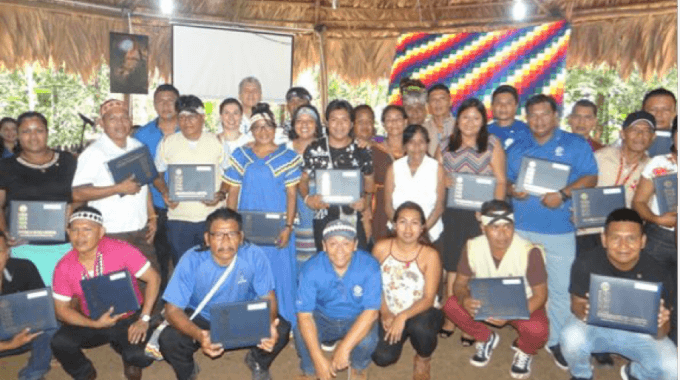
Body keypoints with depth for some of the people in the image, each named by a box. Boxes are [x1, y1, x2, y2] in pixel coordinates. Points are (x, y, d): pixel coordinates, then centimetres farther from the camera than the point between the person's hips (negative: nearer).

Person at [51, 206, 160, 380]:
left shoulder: (121, 250, -20)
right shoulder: (64, 267, -9)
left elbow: (153, 278, -14)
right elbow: (62, 309, -3)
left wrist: (144, 319, -20)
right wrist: (95, 324, -20)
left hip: (129, 319, -3)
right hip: (93, 323, 3)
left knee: (142, 356, -27)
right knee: (60, 343, -24)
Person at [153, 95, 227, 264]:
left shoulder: (217, 142, 3)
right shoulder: (167, 143, 5)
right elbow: (157, 174, 13)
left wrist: (221, 194, -11)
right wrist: (164, 192, -7)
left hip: (212, 217, -1)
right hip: (178, 217, 1)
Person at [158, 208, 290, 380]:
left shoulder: (254, 256, -24)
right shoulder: (192, 261, -26)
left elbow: (268, 298, -14)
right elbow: (173, 309, -24)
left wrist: (270, 324, -37)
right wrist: (198, 335, -44)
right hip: (201, 318, 0)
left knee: (281, 329, -23)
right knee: (168, 340, -27)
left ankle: (258, 362, 14)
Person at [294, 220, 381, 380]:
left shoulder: (370, 266, -26)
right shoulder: (311, 268, -24)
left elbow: (371, 311, -26)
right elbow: (304, 315, -24)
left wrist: (344, 348, -34)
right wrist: (318, 358, -33)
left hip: (357, 319, 0)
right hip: (323, 318, 1)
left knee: (367, 339, -32)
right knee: (301, 333, -29)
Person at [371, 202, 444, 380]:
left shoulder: (430, 255, -19)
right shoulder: (381, 248, -12)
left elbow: (428, 299, -18)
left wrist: (403, 317, -32)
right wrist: (385, 314, -15)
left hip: (421, 313, -2)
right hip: (391, 314, 3)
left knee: (420, 326, -38)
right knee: (382, 358, -17)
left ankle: (423, 359, 1)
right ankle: (402, 335, 21)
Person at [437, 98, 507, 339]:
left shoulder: (492, 144, 4)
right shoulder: (446, 146, 12)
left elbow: (500, 181, 0)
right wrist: (443, 181, -5)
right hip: (453, 213, 2)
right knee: (452, 268, 4)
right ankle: (449, 318, 17)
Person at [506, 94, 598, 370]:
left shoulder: (575, 145, 3)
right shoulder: (517, 148, 13)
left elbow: (590, 178, -4)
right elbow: (506, 180, 13)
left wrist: (563, 195, -19)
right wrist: (512, 190, -10)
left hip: (560, 230, -3)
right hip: (520, 227, 3)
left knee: (560, 288, 0)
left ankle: (556, 341, 16)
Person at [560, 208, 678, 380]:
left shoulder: (658, 273, -21)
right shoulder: (585, 264, -24)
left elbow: (660, 335, -14)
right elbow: (576, 304, -12)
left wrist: (660, 325, -39)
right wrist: (584, 312, -37)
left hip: (638, 331, 2)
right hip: (594, 325, -1)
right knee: (571, 338, -33)